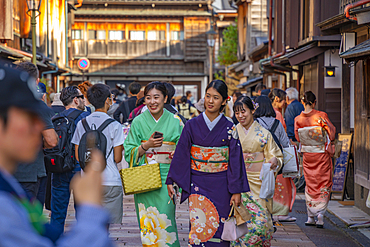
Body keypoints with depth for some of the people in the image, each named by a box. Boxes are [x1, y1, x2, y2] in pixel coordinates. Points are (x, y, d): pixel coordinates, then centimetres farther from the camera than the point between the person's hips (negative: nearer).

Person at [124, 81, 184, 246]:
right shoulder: (138, 122, 5)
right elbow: (129, 153, 3)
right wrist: (147, 145, -12)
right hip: (144, 180, 1)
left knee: (164, 220, -8)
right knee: (147, 221, 1)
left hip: (167, 178, -1)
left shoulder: (175, 121, 3)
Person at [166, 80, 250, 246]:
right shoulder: (192, 125, 0)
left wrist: (237, 191, -4)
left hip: (221, 187, 0)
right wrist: (170, 181, 1)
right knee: (198, 228, -6)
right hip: (198, 185, 0)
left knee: (218, 228, 4)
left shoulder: (229, 128, -1)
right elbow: (181, 155, 3)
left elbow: (235, 160, -1)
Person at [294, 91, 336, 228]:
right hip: (322, 155, -3)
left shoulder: (298, 119, -6)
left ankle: (311, 217, 15)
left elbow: (298, 137, 5)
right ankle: (320, 214, -5)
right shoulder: (321, 116, -14)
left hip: (307, 155, 3)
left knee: (310, 185, 13)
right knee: (323, 184, 7)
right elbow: (331, 133, -5)